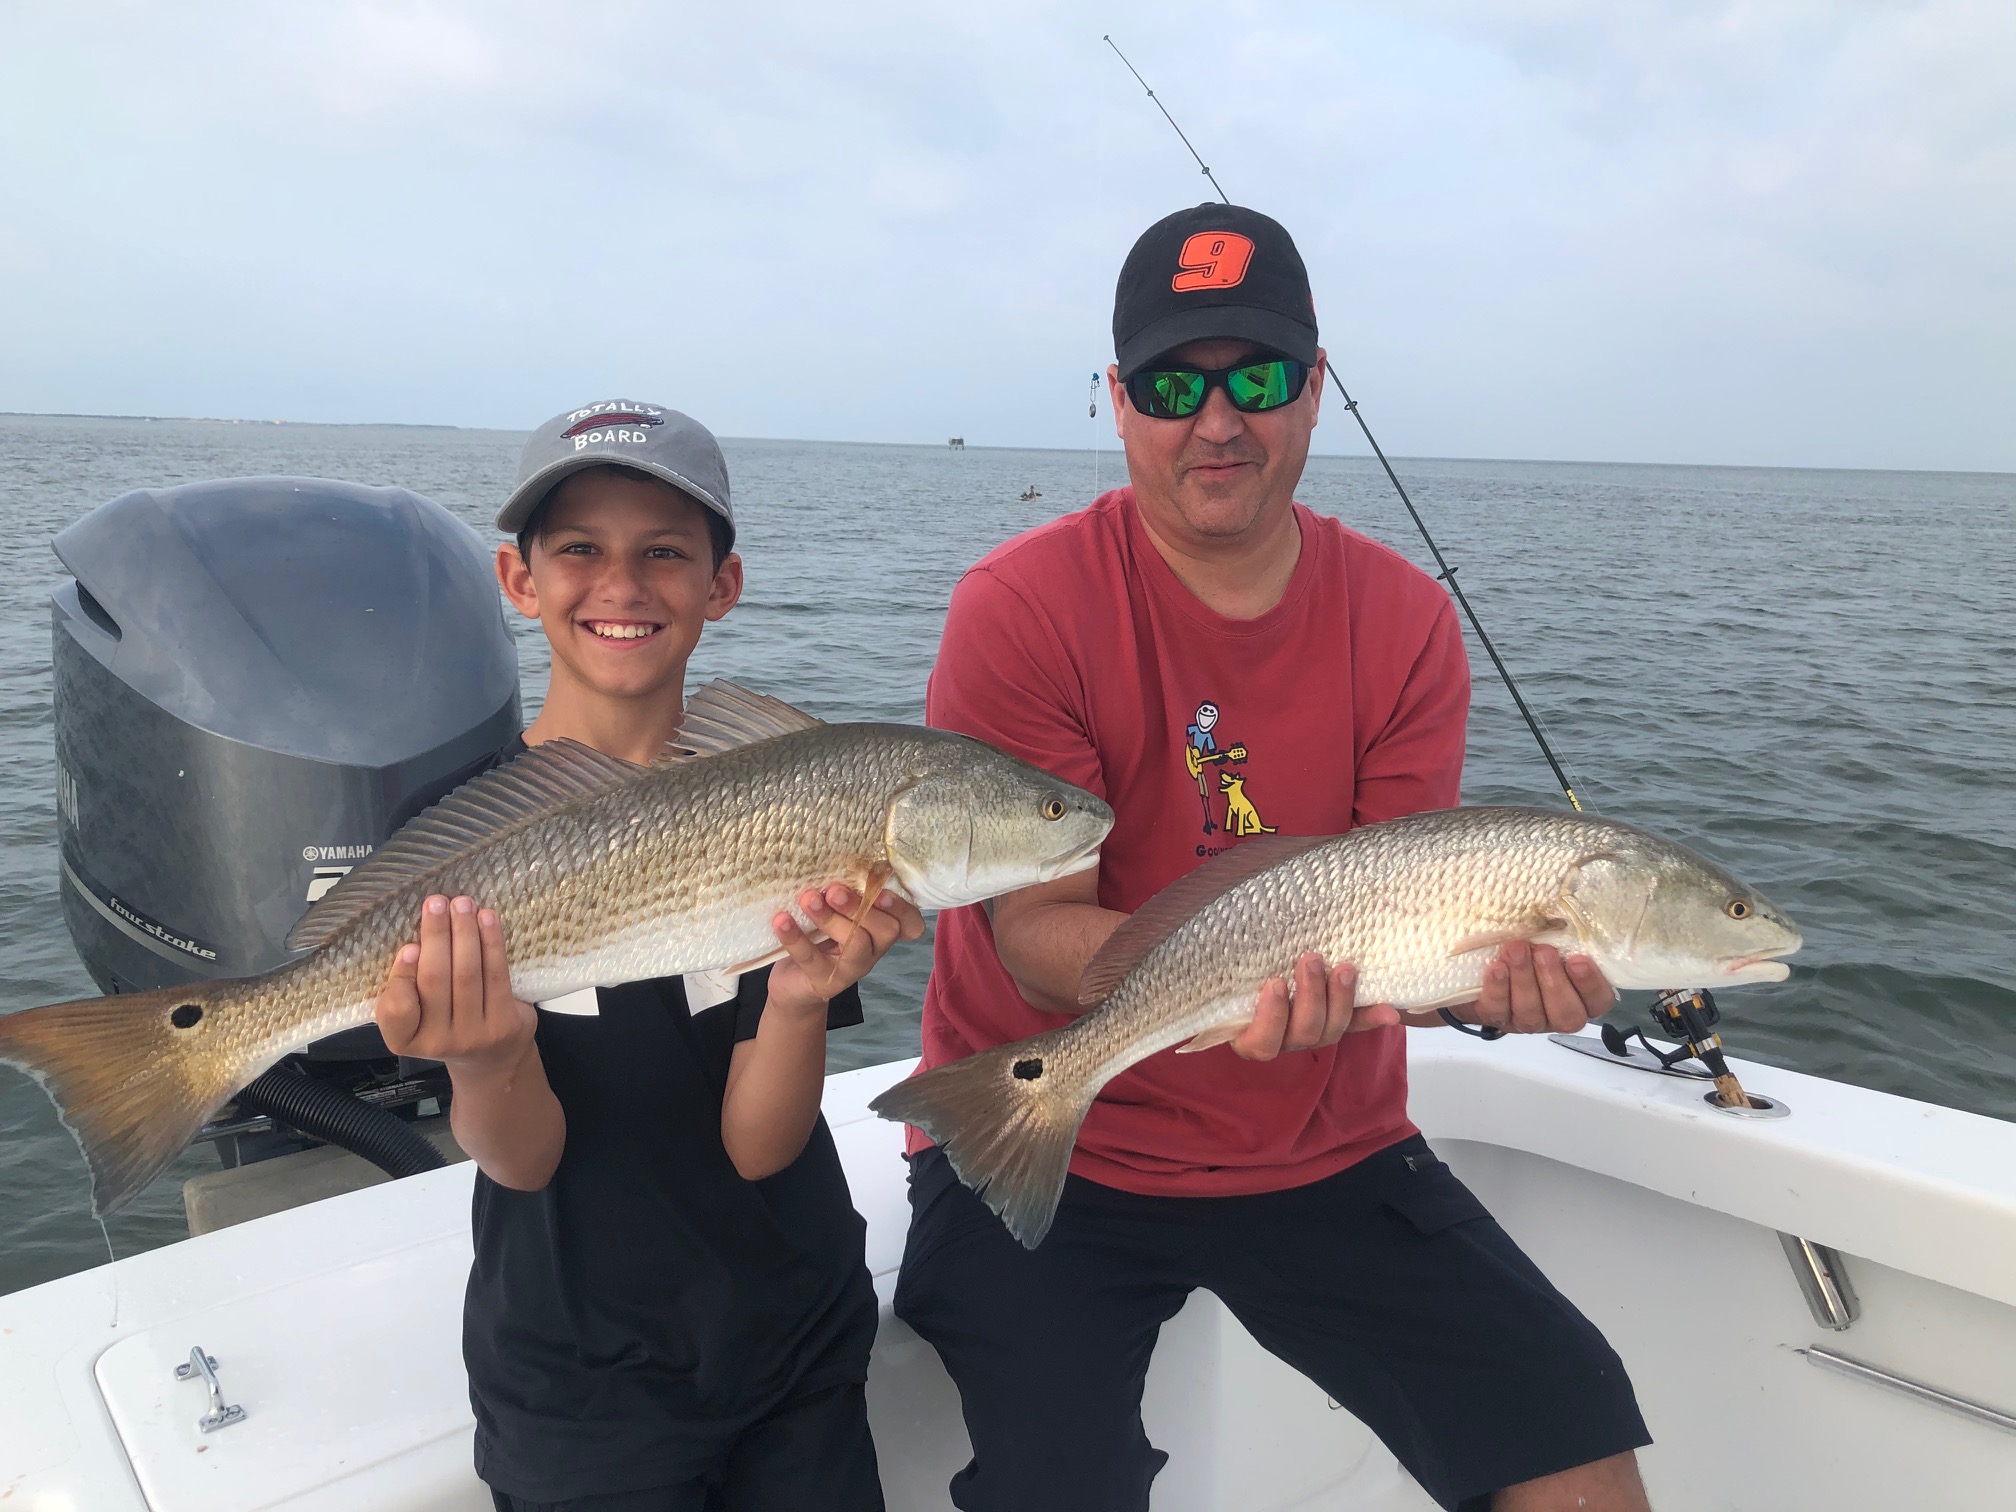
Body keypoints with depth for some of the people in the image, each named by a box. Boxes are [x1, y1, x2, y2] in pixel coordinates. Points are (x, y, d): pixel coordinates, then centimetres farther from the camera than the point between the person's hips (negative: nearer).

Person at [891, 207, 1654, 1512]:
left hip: (1326, 1149, 3)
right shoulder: (1024, 607, -13)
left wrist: (1491, 975, -29)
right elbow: (1038, 935, -17)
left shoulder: (1406, 623, -3)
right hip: (1048, 1151, -2)